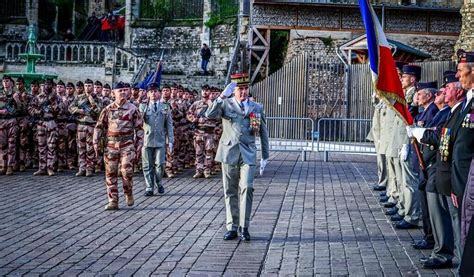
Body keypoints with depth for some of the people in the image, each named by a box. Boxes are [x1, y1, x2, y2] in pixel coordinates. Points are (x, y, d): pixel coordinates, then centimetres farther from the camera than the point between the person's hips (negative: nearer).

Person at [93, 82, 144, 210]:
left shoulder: (132, 109, 2)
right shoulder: (108, 109, 7)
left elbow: (139, 128, 4)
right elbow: (99, 126, 11)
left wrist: (139, 144, -1)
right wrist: (95, 141, 4)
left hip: (127, 144, -2)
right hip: (111, 145, 3)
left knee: (126, 170, -15)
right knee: (110, 173, 1)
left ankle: (128, 193, 13)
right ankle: (113, 201, 9)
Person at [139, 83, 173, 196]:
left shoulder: (165, 108, 9)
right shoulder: (143, 106, 6)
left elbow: (169, 125, 9)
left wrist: (170, 141, 4)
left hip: (160, 141, 0)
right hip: (147, 140, 0)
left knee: (160, 164, -6)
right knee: (148, 166, 2)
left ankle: (158, 183, 20)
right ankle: (149, 187, 12)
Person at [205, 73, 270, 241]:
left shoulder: (257, 108, 10)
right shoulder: (226, 104, 5)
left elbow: (264, 134, 16)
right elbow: (209, 115, -14)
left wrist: (265, 157, 14)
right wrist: (222, 97, -21)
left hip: (248, 154, 0)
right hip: (229, 153, 0)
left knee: (247, 188, -15)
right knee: (230, 192, 6)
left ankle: (244, 227, -5)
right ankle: (232, 227, 15)